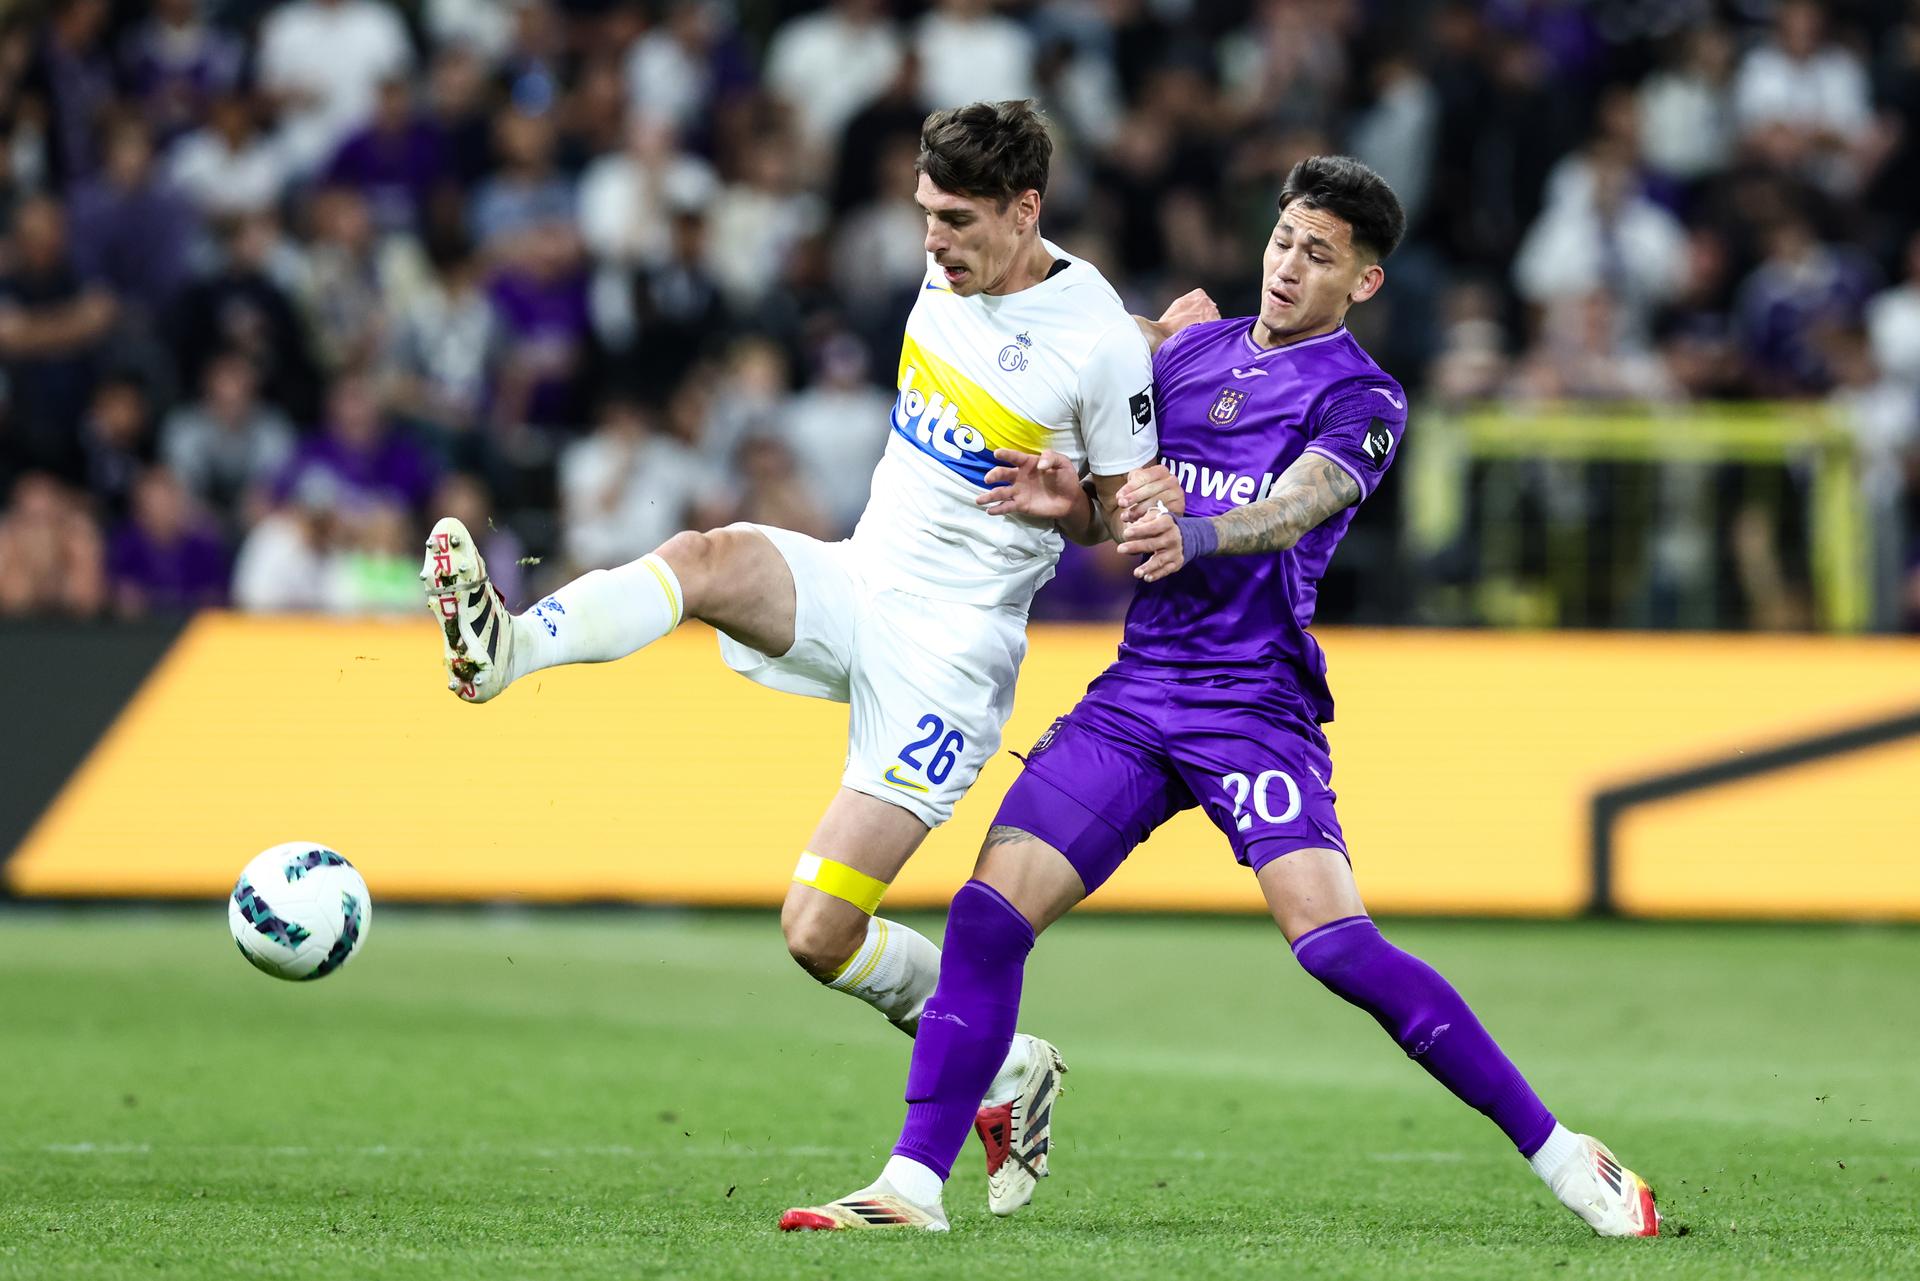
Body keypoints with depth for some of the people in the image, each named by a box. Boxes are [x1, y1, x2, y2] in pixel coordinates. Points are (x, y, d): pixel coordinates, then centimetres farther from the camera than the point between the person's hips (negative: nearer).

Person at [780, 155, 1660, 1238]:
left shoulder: (1363, 399, -3)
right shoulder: (1193, 349, 16)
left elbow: (1295, 506, -22)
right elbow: (1131, 508, 21)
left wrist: (1192, 533, -43)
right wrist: (1072, 500, -3)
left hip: (1256, 702, -5)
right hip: (1139, 690, 5)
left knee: (1335, 939, -21)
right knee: (989, 914, -8)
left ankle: (1561, 1156, -13)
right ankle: (915, 1185, 0)